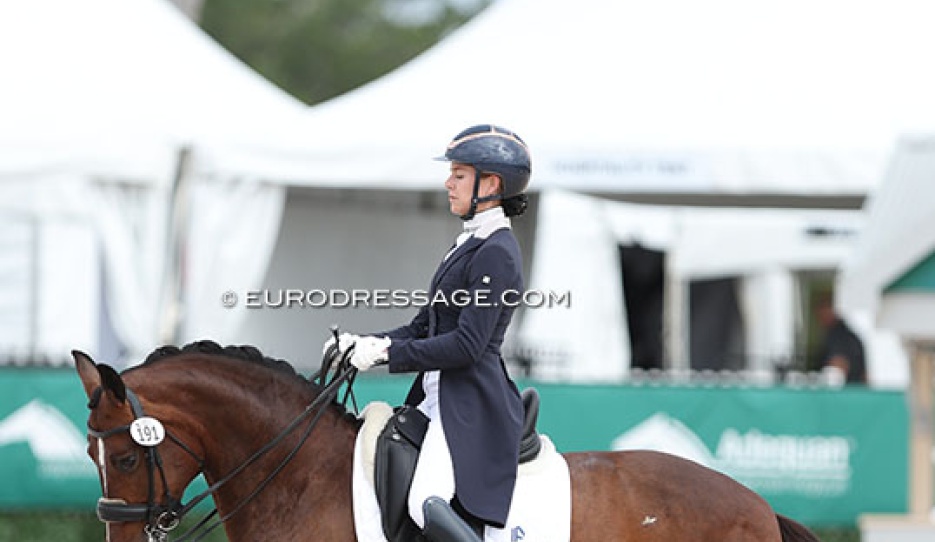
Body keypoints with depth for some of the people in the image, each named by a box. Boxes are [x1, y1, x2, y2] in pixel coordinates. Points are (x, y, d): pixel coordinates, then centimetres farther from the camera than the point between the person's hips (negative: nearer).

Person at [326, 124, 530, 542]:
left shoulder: (496, 253, -13)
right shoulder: (469, 244, 18)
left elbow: (467, 345, -20)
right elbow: (424, 326, 20)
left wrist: (386, 352, -16)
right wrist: (365, 344, 5)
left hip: (471, 406, -11)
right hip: (437, 398, 11)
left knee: (428, 504, -28)